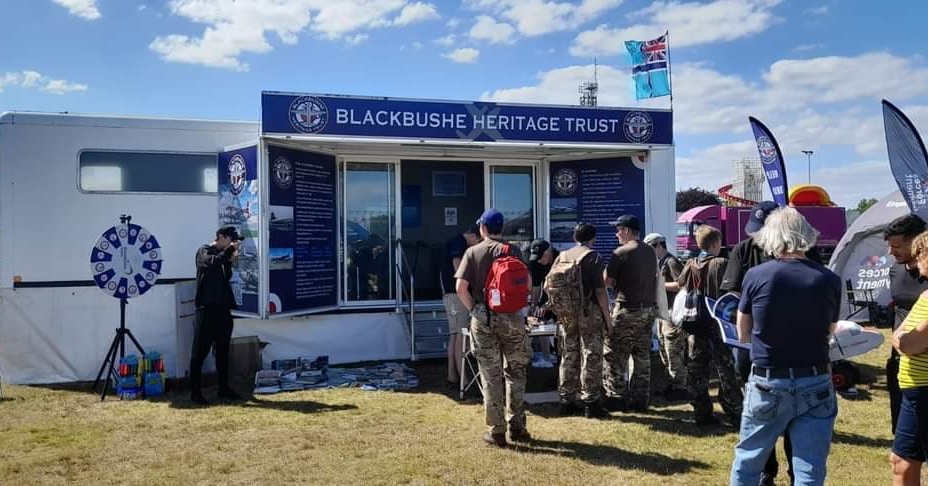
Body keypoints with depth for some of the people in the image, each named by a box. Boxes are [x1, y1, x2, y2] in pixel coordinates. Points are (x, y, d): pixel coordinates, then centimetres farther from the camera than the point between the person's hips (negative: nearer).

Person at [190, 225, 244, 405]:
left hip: (223, 308, 8)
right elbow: (212, 262, -24)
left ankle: (224, 389, 20)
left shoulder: (223, 255, 17)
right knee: (200, 352, -3)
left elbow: (227, 276, 12)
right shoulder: (204, 251, -3)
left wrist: (230, 259, 1)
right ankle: (195, 392, 0)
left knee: (223, 351, 12)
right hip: (207, 308, -8)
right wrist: (230, 250, -15)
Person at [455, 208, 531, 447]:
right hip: (512, 317, 1)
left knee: (491, 376, 5)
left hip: (483, 318, -1)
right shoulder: (512, 251, 2)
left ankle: (496, 431, 9)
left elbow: (461, 287, -10)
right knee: (515, 372, 13)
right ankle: (517, 426, 15)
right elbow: (527, 284, -4)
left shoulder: (472, 252, 0)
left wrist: (472, 309, 1)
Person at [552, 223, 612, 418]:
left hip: (566, 312, 5)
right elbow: (600, 290, -13)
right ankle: (590, 403, 2)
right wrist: (607, 315, -7)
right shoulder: (594, 257, -7)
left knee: (568, 356, 11)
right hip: (589, 311, -5)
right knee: (591, 357, 0)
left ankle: (566, 401, 17)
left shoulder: (562, 257, 8)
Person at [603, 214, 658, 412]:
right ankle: (640, 400, 16)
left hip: (627, 309, -7)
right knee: (642, 355, 12)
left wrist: (616, 284, 9)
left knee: (613, 355, 2)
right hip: (647, 309, 7)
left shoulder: (621, 253, -12)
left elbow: (607, 281, -13)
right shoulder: (650, 252, 9)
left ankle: (616, 398, 3)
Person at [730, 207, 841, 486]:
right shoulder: (830, 280, -4)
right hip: (816, 386, 1)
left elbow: (743, 335, 2)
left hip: (768, 385, -1)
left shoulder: (756, 276, -9)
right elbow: (829, 333, 8)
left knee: (747, 463, 17)